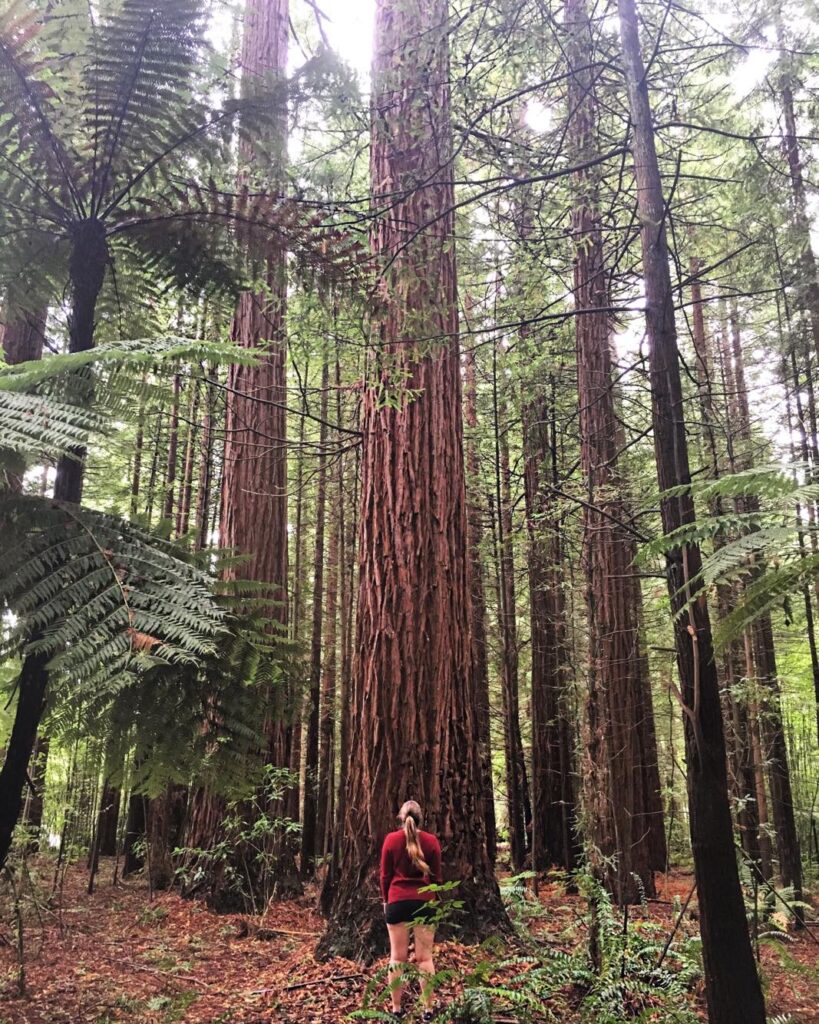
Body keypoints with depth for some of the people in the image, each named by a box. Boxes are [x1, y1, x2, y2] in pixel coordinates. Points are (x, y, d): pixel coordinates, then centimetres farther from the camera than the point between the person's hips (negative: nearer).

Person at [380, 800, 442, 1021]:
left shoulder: (391, 839, -2)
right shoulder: (431, 840, -1)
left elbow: (385, 875, 3)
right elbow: (437, 876, 6)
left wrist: (385, 900, 17)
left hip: (397, 902, 0)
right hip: (425, 902, 0)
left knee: (397, 957, 7)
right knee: (424, 957, 5)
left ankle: (396, 1009, 11)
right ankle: (428, 1010, 7)